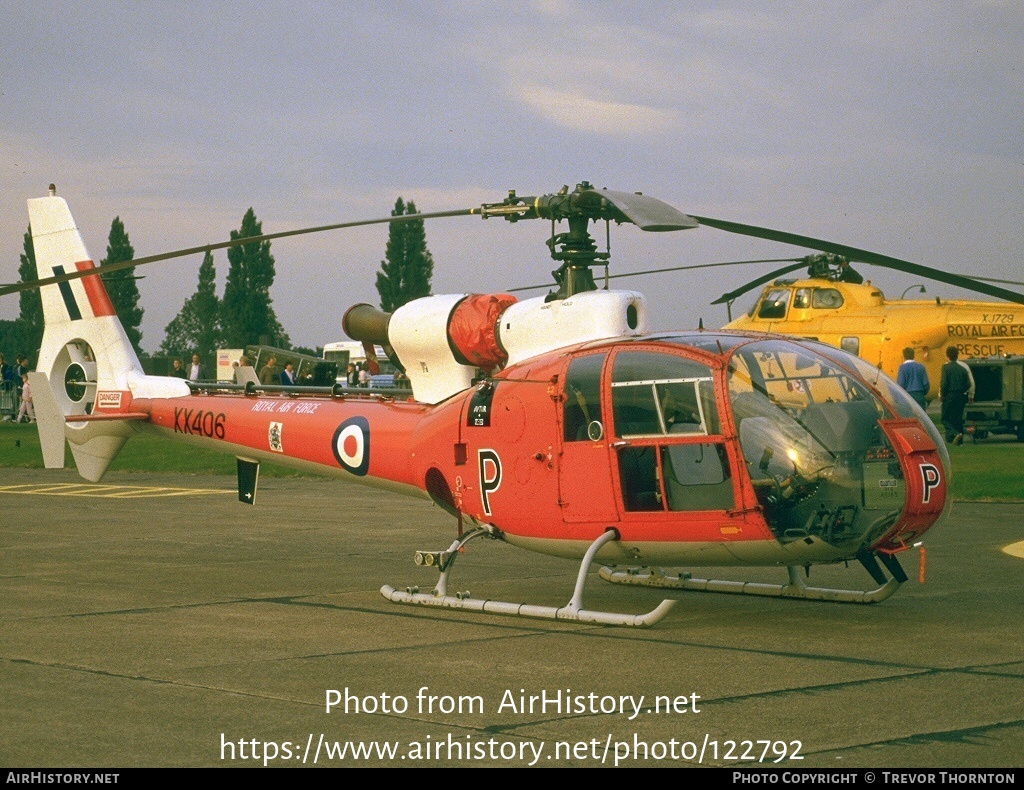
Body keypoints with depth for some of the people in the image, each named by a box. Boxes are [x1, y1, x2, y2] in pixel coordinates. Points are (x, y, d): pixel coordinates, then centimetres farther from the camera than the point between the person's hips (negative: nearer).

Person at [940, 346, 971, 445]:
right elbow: (968, 384, 4)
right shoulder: (962, 368, 7)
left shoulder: (946, 367, -9)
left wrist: (942, 395, -3)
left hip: (949, 396, -5)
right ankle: (960, 440, 11)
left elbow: (944, 383, -15)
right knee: (958, 419, 12)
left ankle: (955, 433, -21)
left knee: (945, 419, 1)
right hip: (961, 397, 5)